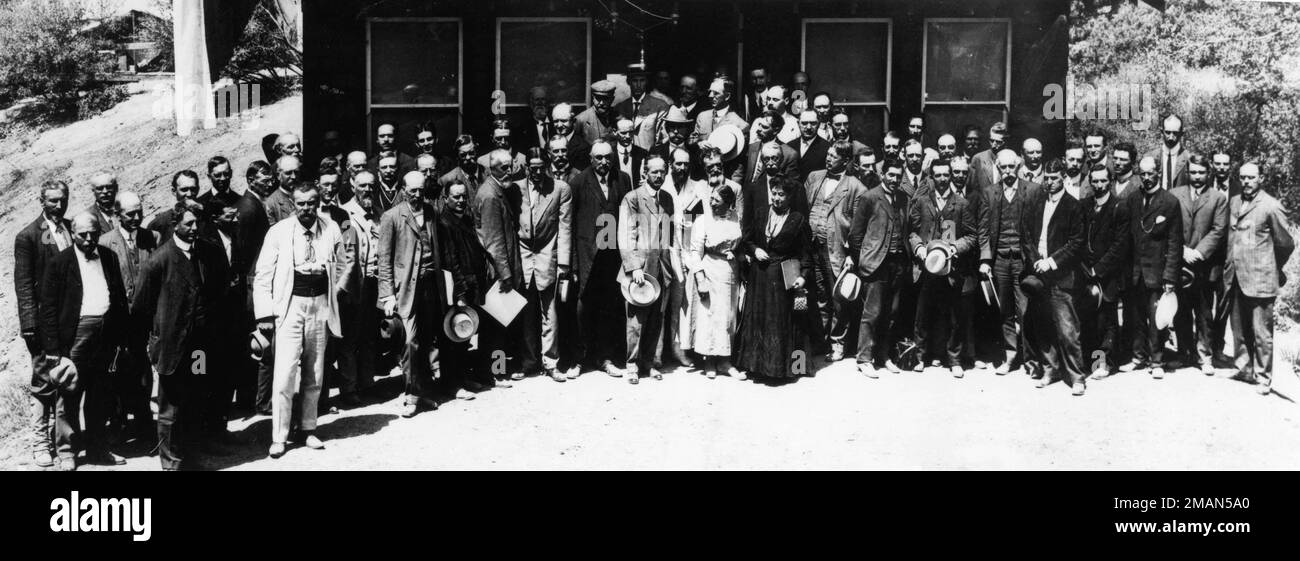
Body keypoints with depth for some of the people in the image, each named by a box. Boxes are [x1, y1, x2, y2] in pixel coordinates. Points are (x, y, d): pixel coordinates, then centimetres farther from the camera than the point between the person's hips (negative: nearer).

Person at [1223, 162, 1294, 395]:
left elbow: (1286, 244, -1)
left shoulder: (1271, 206, -8)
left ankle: (1263, 377, 6)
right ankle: (1245, 369, 26)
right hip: (1235, 278, 6)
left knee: (1261, 332, -2)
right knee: (1240, 330, 13)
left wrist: (1273, 269, 11)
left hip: (1259, 280, -6)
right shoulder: (1233, 203, 10)